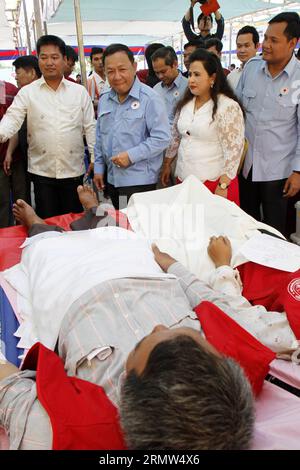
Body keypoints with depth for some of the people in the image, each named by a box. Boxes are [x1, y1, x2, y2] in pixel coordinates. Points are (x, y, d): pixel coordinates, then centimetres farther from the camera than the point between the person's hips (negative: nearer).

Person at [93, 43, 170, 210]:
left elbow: (162, 138, -16)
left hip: (140, 181, -6)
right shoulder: (104, 99, 10)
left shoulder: (149, 99, -11)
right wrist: (98, 168, 14)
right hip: (112, 179, 6)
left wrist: (131, 155, -19)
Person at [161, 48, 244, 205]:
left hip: (213, 182, -6)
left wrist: (223, 186, -16)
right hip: (184, 179, 6)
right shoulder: (185, 104, 9)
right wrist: (167, 165, 18)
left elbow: (233, 150, -14)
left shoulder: (228, 107, -11)